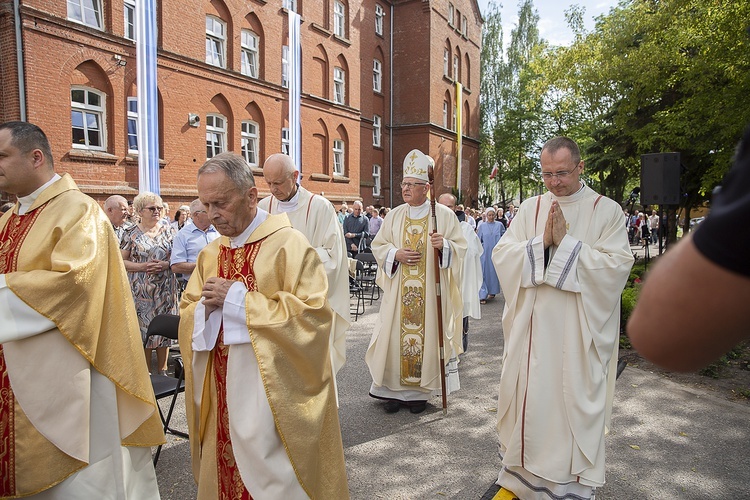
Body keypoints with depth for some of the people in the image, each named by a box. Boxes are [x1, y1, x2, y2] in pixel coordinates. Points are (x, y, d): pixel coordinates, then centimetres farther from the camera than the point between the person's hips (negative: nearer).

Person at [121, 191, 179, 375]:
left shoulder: (168, 231, 6)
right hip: (141, 290, -1)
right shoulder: (132, 234, 2)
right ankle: (147, 371, 15)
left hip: (165, 289, 1)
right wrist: (142, 266, -14)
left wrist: (165, 265, -13)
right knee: (143, 326, 3)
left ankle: (162, 369, 17)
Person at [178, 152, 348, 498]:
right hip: (221, 395, 6)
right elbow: (188, 317, 13)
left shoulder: (288, 243, -12)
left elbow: (313, 312, -20)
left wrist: (237, 297, -20)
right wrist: (206, 306, -12)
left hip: (272, 395, -6)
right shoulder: (210, 254, 9)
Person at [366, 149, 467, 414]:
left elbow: (460, 246, 0)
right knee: (396, 334, 3)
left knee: (426, 333, 2)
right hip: (398, 291, 3)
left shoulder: (444, 215, -1)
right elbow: (378, 245, 11)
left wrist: (444, 245, -21)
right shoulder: (394, 215, 7)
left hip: (431, 291, -2)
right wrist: (396, 254, -8)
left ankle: (420, 390, 16)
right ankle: (395, 389, 16)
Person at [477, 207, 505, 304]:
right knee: (484, 273, -6)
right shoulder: (482, 226, 4)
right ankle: (482, 295, -8)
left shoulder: (499, 225, 4)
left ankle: (492, 291, 23)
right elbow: (478, 239, 9)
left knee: (494, 272, 7)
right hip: (485, 253, -1)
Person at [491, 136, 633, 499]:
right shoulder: (530, 208, 7)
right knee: (527, 394, 9)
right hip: (532, 324, 3)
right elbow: (501, 254, 0)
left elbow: (619, 263, -12)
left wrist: (566, 242, -16)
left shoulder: (606, 211, -1)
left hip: (580, 329, -2)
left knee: (575, 398, 6)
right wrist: (542, 242, -14)